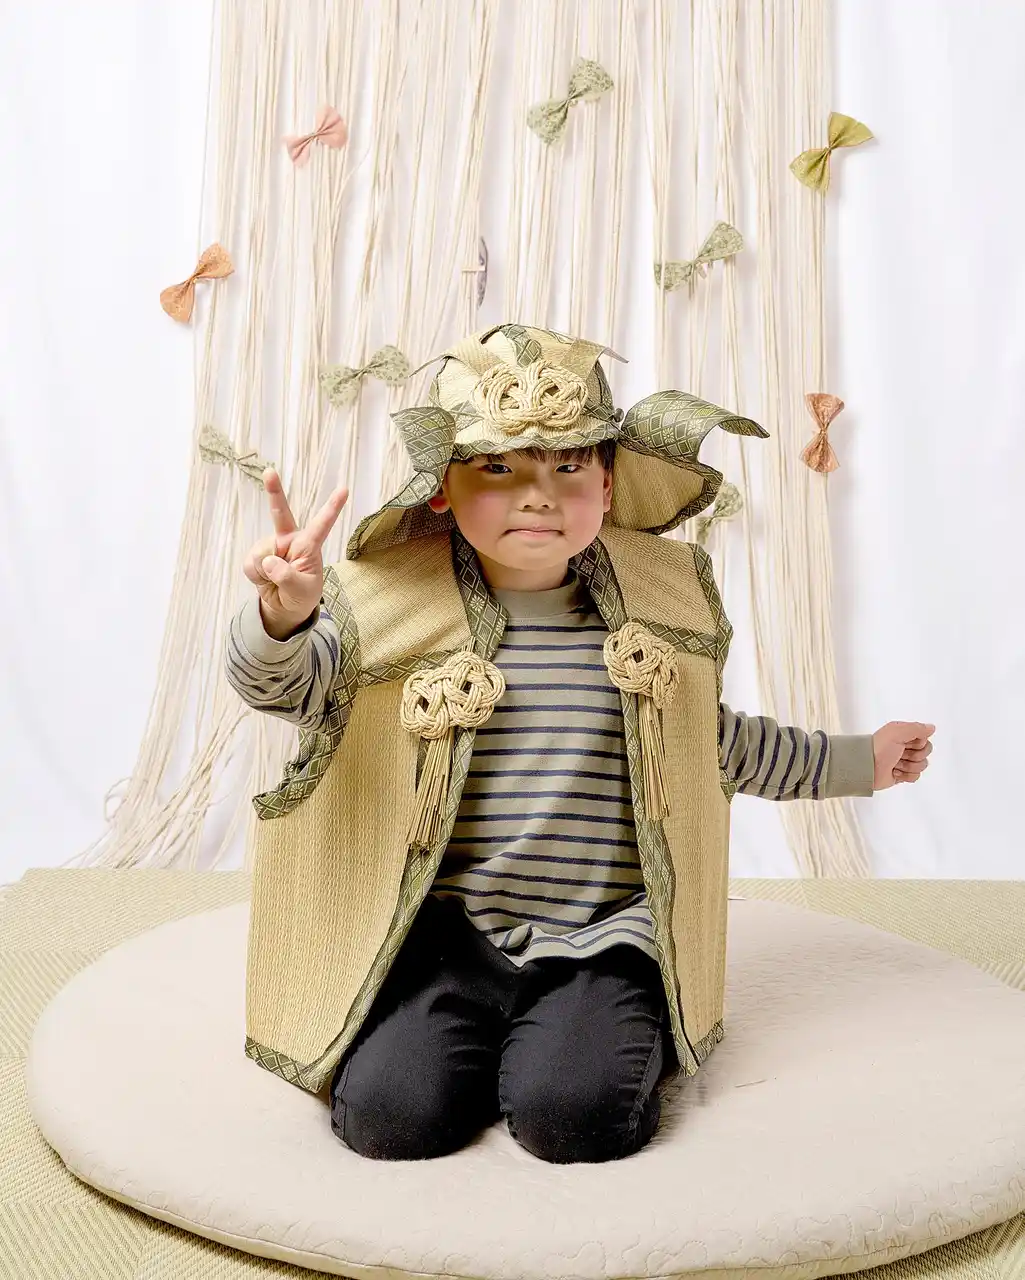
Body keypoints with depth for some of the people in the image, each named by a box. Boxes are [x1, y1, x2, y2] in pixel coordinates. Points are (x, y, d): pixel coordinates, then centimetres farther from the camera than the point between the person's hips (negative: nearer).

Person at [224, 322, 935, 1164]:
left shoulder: (658, 604, 5)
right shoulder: (393, 604, -4)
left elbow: (714, 740, 21)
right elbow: (281, 680, -16)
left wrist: (857, 762, 29)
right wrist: (284, 612, -41)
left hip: (600, 941, 1)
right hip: (445, 939, 0)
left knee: (574, 1116, -22)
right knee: (392, 1113, -19)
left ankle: (624, 1037, 12)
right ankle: (484, 1045, 13)